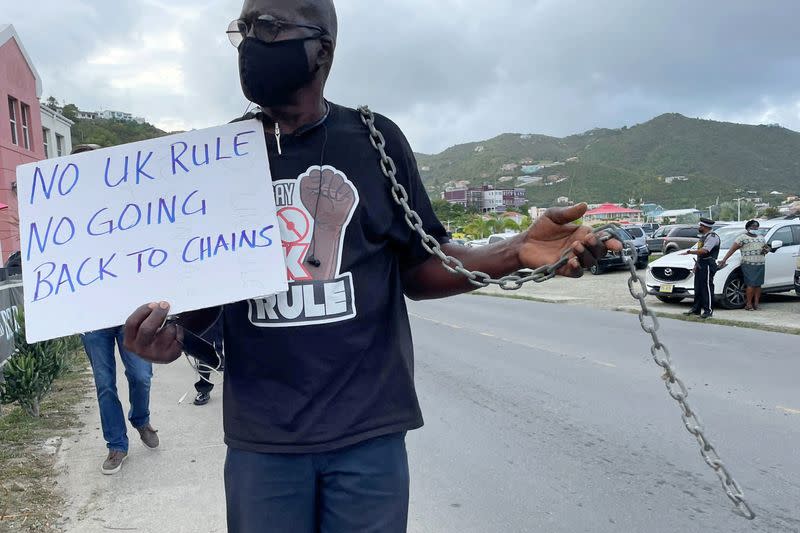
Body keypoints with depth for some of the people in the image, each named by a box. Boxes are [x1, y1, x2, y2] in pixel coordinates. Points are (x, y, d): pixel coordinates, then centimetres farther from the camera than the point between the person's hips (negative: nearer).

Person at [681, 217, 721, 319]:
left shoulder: (712, 237, -12)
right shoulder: (703, 236, 20)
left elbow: (704, 251, -24)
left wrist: (689, 252, -20)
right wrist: (696, 264, 19)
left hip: (708, 265, -10)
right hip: (700, 265, 10)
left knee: (707, 287, -9)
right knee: (698, 287, 11)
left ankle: (709, 310, -7)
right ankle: (696, 309, 18)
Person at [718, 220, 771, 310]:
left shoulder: (761, 237, 22)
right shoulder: (743, 237, 1)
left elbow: (767, 248, 32)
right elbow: (732, 249, -4)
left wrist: (766, 250, 6)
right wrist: (724, 260, -13)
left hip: (761, 264, 6)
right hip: (749, 264, -6)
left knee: (758, 284, 2)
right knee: (751, 284, -13)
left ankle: (756, 303, 7)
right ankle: (749, 304, -7)